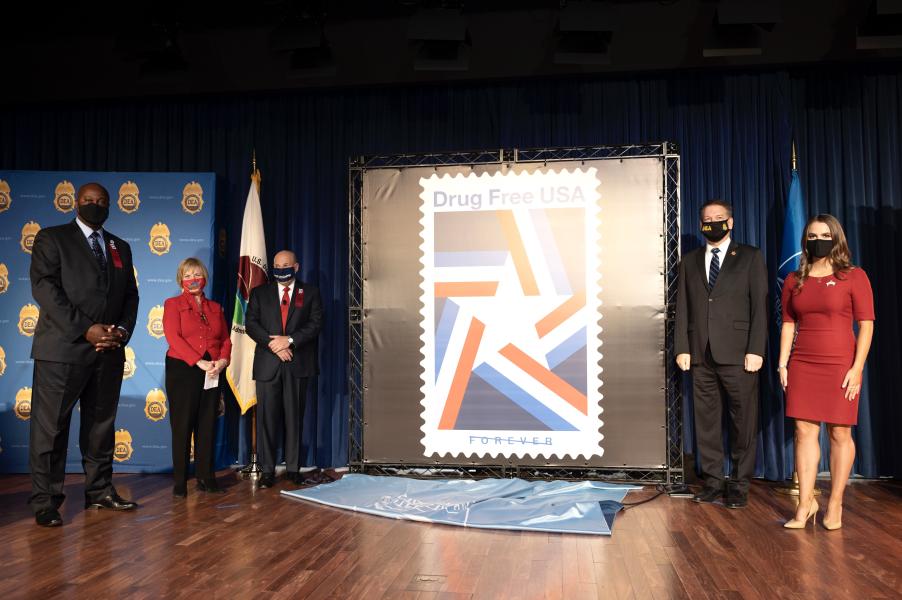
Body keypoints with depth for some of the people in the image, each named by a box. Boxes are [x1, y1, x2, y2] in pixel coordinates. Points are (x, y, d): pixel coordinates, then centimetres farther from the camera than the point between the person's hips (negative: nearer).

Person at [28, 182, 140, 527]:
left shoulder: (120, 248, 18)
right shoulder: (52, 238, 3)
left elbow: (130, 295, 15)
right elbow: (44, 288, -8)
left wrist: (123, 330, -5)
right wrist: (85, 329, -16)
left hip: (109, 351, 5)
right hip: (63, 349, -5)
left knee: (102, 424, 11)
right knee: (50, 428, -1)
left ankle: (99, 492, 21)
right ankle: (45, 501, 8)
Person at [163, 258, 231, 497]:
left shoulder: (215, 307, 17)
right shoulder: (173, 304, 4)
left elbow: (225, 339, 13)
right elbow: (173, 338, -8)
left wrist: (222, 361, -8)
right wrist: (200, 362, -17)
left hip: (212, 373, 4)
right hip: (182, 370, -4)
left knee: (207, 426, 5)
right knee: (182, 426, -2)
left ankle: (206, 478, 11)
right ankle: (180, 482, 4)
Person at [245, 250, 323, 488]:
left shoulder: (310, 293, 10)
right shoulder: (259, 293, 12)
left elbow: (316, 323, -1)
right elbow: (251, 324, 2)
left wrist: (290, 340, -13)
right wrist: (274, 345, -11)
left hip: (297, 364, 0)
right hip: (267, 364, 1)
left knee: (294, 417, 4)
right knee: (266, 417, -1)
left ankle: (293, 468, 12)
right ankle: (267, 470, 5)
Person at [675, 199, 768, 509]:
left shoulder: (750, 257, 6)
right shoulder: (690, 261, 16)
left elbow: (760, 305, -1)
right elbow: (682, 307, 11)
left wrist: (756, 350, -9)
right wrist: (682, 348, 2)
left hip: (737, 354, -3)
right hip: (701, 355, 3)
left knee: (743, 421, 1)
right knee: (706, 420, 6)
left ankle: (740, 484, 11)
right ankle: (713, 481, 15)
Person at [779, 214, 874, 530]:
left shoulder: (853, 276, 0)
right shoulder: (794, 280, 11)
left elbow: (866, 326, -4)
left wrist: (857, 368, -10)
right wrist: (782, 364, 5)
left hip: (840, 365, -3)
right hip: (802, 365, 3)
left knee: (839, 434, 1)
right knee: (804, 432, 2)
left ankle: (835, 504, 12)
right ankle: (805, 504, 9)